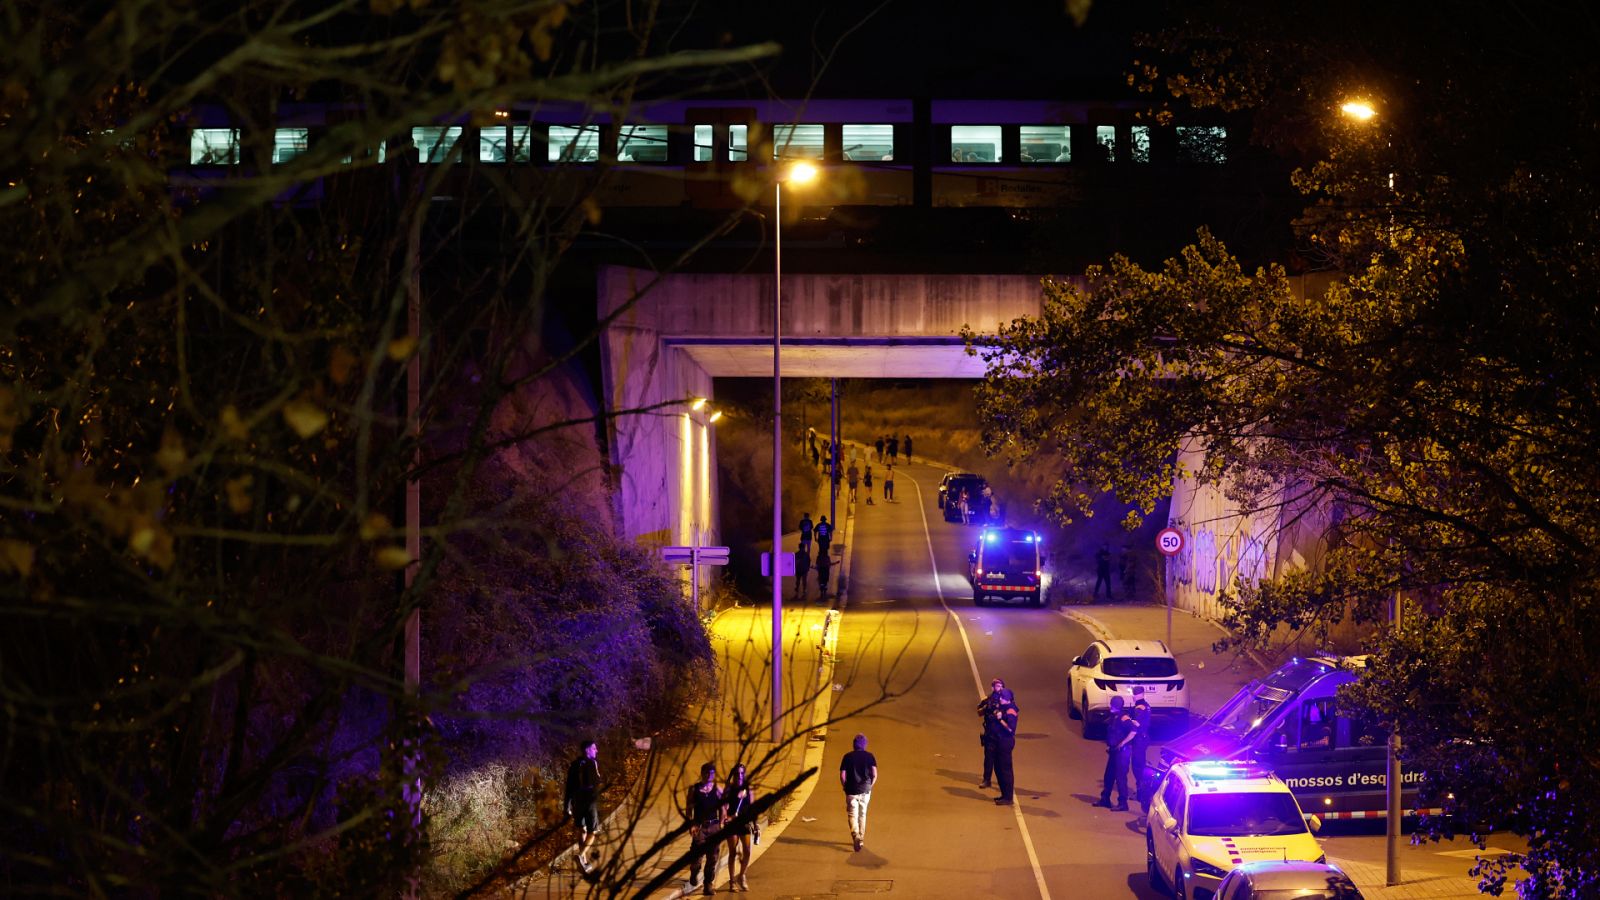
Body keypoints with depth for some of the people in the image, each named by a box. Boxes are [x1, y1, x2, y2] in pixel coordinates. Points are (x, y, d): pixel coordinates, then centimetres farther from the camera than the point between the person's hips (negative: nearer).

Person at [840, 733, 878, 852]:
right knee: (862, 815, 17)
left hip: (851, 791, -2)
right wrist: (869, 786, 8)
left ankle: (855, 835, -24)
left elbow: (842, 775, -5)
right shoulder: (870, 756, 1)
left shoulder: (848, 757, -1)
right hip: (865, 791, 2)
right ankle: (861, 839, 24)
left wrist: (846, 787, 10)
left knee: (852, 815, 0)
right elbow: (875, 774, -7)